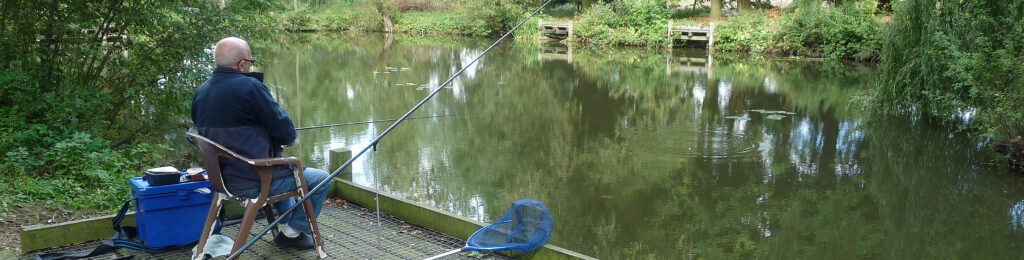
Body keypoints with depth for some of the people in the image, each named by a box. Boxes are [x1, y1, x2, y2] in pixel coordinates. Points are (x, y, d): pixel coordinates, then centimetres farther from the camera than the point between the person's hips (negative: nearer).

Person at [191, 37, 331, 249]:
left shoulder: (201, 92, 5)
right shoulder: (249, 87, -21)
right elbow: (282, 126, -18)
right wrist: (289, 138, 7)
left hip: (223, 177, 9)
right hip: (254, 182, -9)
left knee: (281, 169, 37)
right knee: (322, 180, 5)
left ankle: (285, 223, 40)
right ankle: (292, 232, 14)